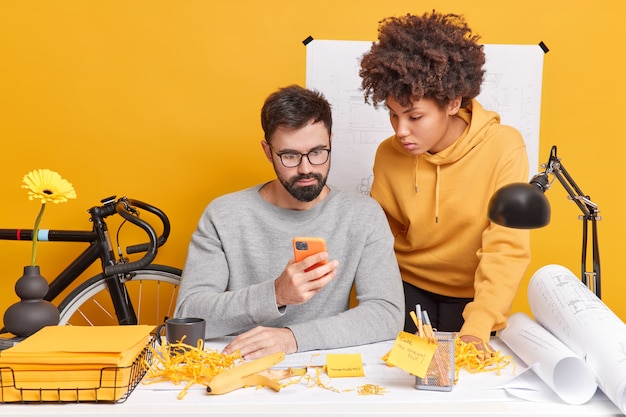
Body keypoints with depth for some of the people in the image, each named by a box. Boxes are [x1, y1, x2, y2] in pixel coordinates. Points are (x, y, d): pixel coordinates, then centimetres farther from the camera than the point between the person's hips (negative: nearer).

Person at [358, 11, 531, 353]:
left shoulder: (504, 148, -20)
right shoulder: (388, 154, -9)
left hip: (473, 297, -2)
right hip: (408, 289, 2)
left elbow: (507, 249, -22)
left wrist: (478, 327, -33)